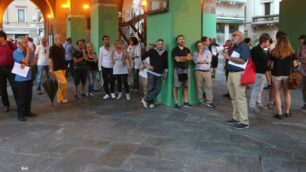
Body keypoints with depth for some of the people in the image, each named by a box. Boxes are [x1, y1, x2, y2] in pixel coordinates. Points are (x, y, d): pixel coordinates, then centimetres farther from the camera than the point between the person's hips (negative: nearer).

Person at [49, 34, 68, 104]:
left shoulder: (61, 46, 10)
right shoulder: (52, 48, -10)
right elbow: (50, 59, -12)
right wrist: (51, 69, -16)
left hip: (63, 68, 7)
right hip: (57, 69, -7)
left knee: (60, 84, 11)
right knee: (64, 83, -12)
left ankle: (59, 98, 19)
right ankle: (64, 97, 5)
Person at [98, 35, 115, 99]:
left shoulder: (112, 48, 0)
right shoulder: (101, 48, 0)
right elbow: (100, 58, 2)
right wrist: (99, 67, 1)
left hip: (111, 67, 0)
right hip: (104, 67, 0)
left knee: (112, 80, 2)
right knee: (105, 81, 6)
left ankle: (112, 93, 19)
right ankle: (107, 93, 16)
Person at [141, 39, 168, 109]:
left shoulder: (165, 52, 5)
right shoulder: (152, 51, -4)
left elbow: (166, 63, 12)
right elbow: (143, 57, 0)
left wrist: (165, 73, 11)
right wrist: (147, 65, -6)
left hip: (160, 74, 3)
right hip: (151, 72, -3)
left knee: (158, 89, -2)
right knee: (150, 88, -3)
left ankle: (146, 99, 7)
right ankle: (151, 102, 13)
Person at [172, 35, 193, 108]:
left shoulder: (187, 49, 13)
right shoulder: (175, 50, -1)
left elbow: (190, 58, -3)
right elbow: (177, 59, -15)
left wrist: (182, 58, -11)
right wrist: (186, 58, -5)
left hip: (186, 69, 5)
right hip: (178, 69, -5)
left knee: (186, 86, 6)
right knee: (176, 87, -4)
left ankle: (185, 102, 14)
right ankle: (176, 103, 1)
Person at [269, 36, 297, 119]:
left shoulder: (274, 51, -5)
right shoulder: (291, 51, -1)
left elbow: (269, 63, -1)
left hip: (276, 74, -2)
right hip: (287, 74, 2)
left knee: (277, 94, 6)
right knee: (287, 93, 14)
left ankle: (279, 113, 3)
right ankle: (287, 112, 19)